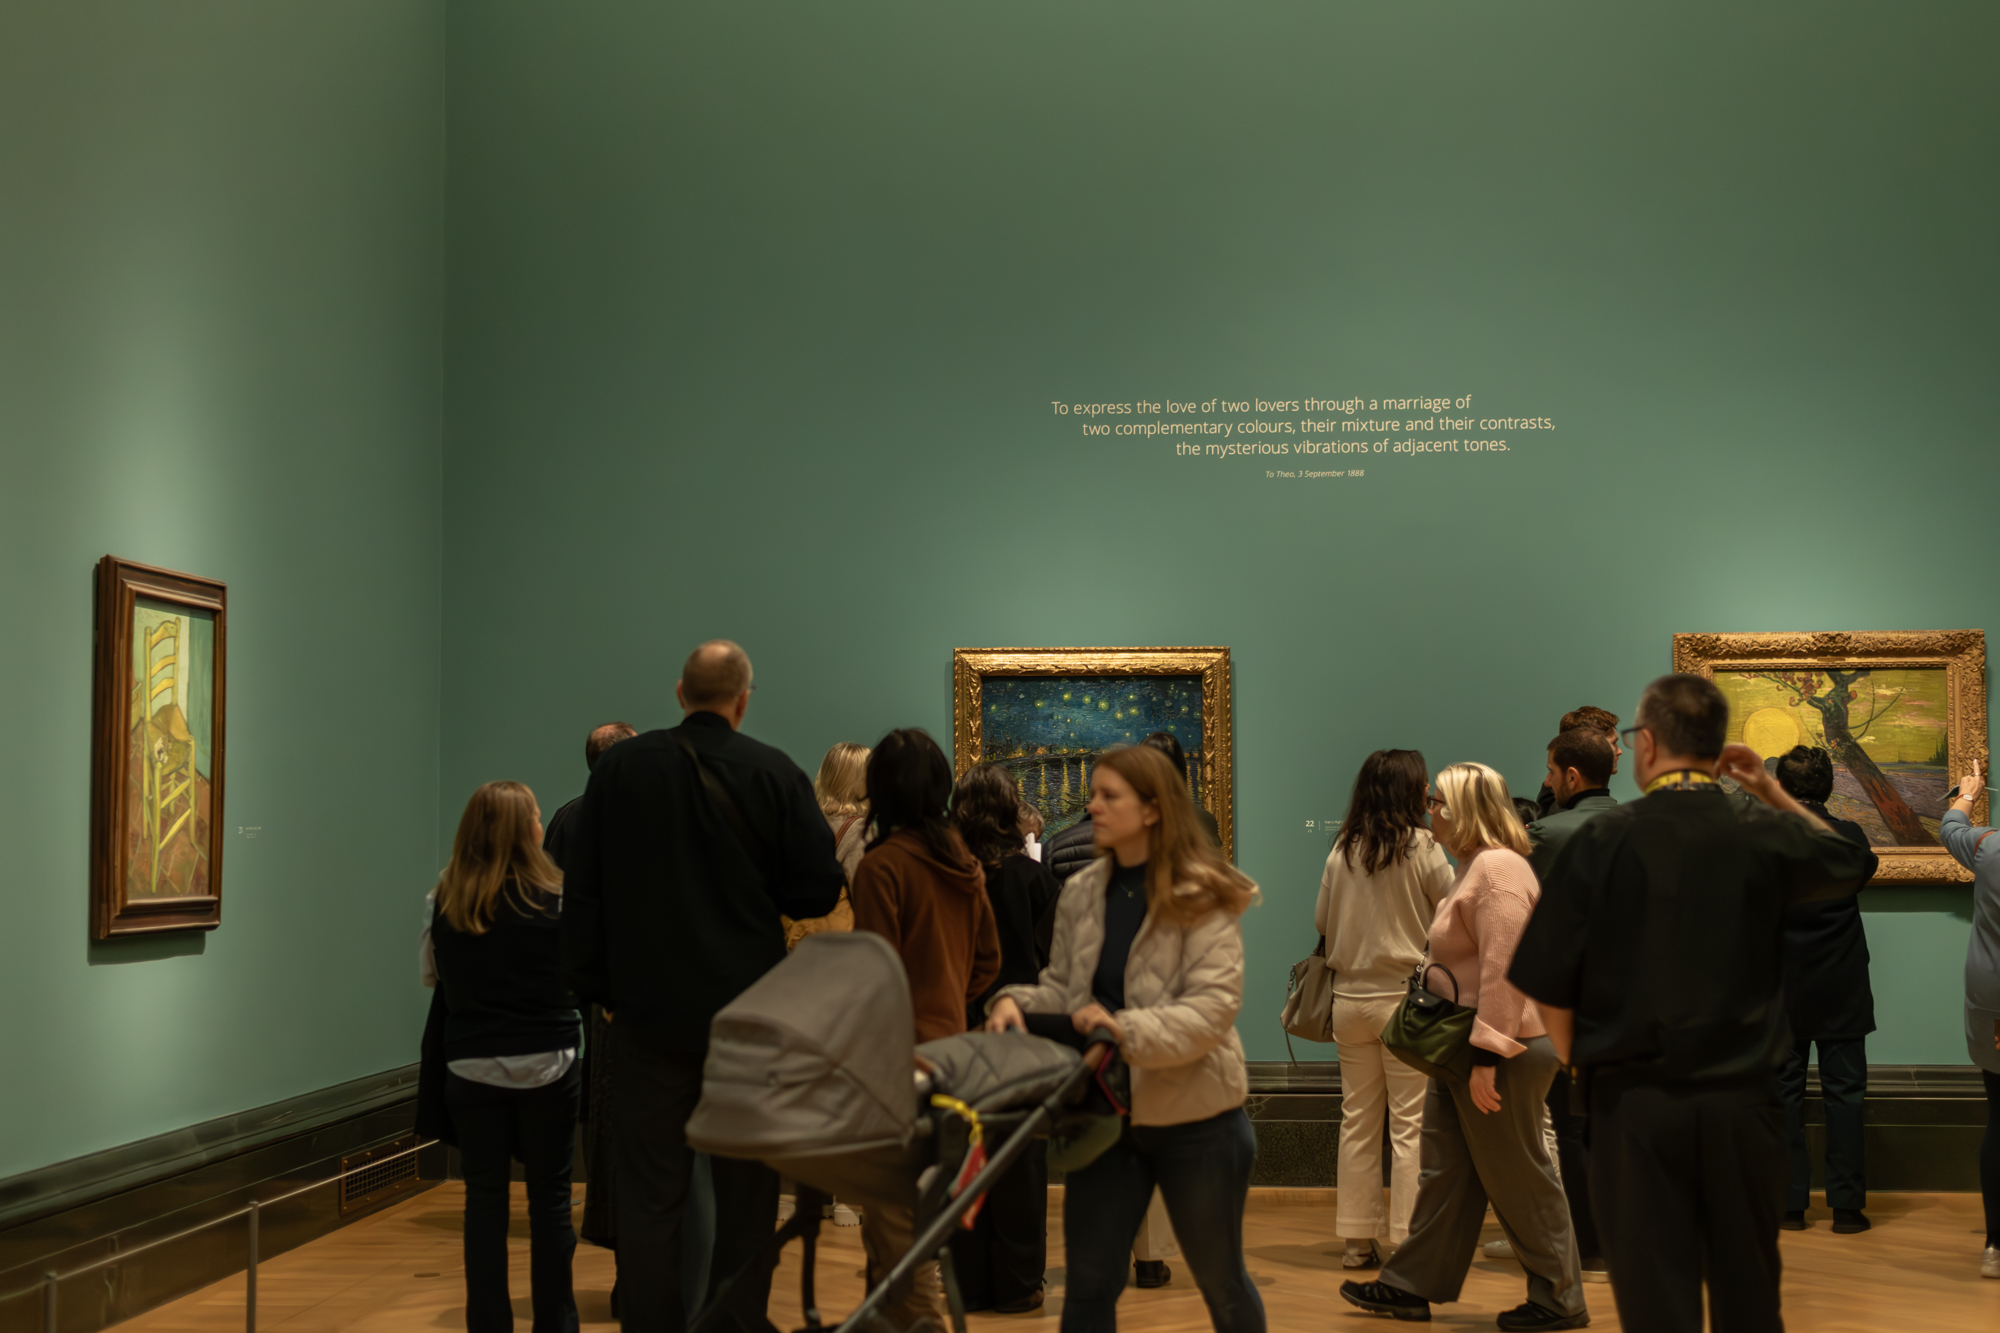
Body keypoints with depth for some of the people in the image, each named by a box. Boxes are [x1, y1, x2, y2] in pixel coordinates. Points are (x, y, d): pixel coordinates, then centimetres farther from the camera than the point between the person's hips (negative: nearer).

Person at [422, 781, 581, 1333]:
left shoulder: (442, 904, -3)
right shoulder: (557, 902, -10)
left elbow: (431, 977, 9)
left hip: (471, 1069, 2)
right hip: (547, 1067, -2)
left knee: (484, 1199, 7)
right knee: (550, 1197, 8)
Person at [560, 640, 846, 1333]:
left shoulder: (621, 766, -1)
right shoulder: (776, 775, -6)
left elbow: (583, 888, 3)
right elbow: (819, 891, -5)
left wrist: (597, 987, 10)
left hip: (649, 1010, 1)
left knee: (649, 1196, 5)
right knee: (746, 1196, 9)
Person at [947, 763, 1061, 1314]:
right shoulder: (1030, 875, -8)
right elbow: (1056, 956, -2)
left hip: (959, 1026, 2)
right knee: (1020, 1159, 6)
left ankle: (970, 1282, 14)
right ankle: (1017, 1283, 9)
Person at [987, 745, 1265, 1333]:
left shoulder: (1202, 899, -11)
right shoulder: (1081, 893, 5)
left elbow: (1214, 1007, -19)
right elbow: (1063, 989, 9)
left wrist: (1128, 1030, -31)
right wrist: (1017, 1002, -12)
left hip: (1194, 1116, -4)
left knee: (1219, 1278, 12)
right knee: (1089, 1281, 4)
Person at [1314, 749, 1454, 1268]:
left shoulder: (1343, 849, 3)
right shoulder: (1421, 846, -10)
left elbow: (1321, 921, 11)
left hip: (1349, 996, 5)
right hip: (1404, 995, -5)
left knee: (1357, 1119, 10)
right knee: (1410, 1123, 0)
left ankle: (1358, 1240, 15)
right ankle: (1409, 1240, 0)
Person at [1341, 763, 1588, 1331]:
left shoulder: (1498, 869, -19)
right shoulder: (1475, 865, 16)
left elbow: (1503, 970, -25)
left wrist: (1486, 1056, -25)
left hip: (1500, 1052, -11)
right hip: (1466, 1050, 11)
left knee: (1520, 1178, 0)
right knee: (1445, 1172, 13)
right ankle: (1412, 1286, 19)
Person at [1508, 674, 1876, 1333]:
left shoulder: (1602, 840, -9)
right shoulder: (1764, 836, -2)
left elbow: (1549, 985, -6)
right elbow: (1850, 861, 21)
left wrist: (1579, 1068, 9)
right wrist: (1773, 790, 21)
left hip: (1635, 1103, -2)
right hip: (1742, 1100, 2)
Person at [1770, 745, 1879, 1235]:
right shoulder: (1849, 836, -8)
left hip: (1781, 992, 0)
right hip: (1842, 993, 0)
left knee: (1784, 1093, 7)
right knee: (1844, 1093, 5)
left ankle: (1789, 1203, 9)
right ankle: (1847, 1204, 6)